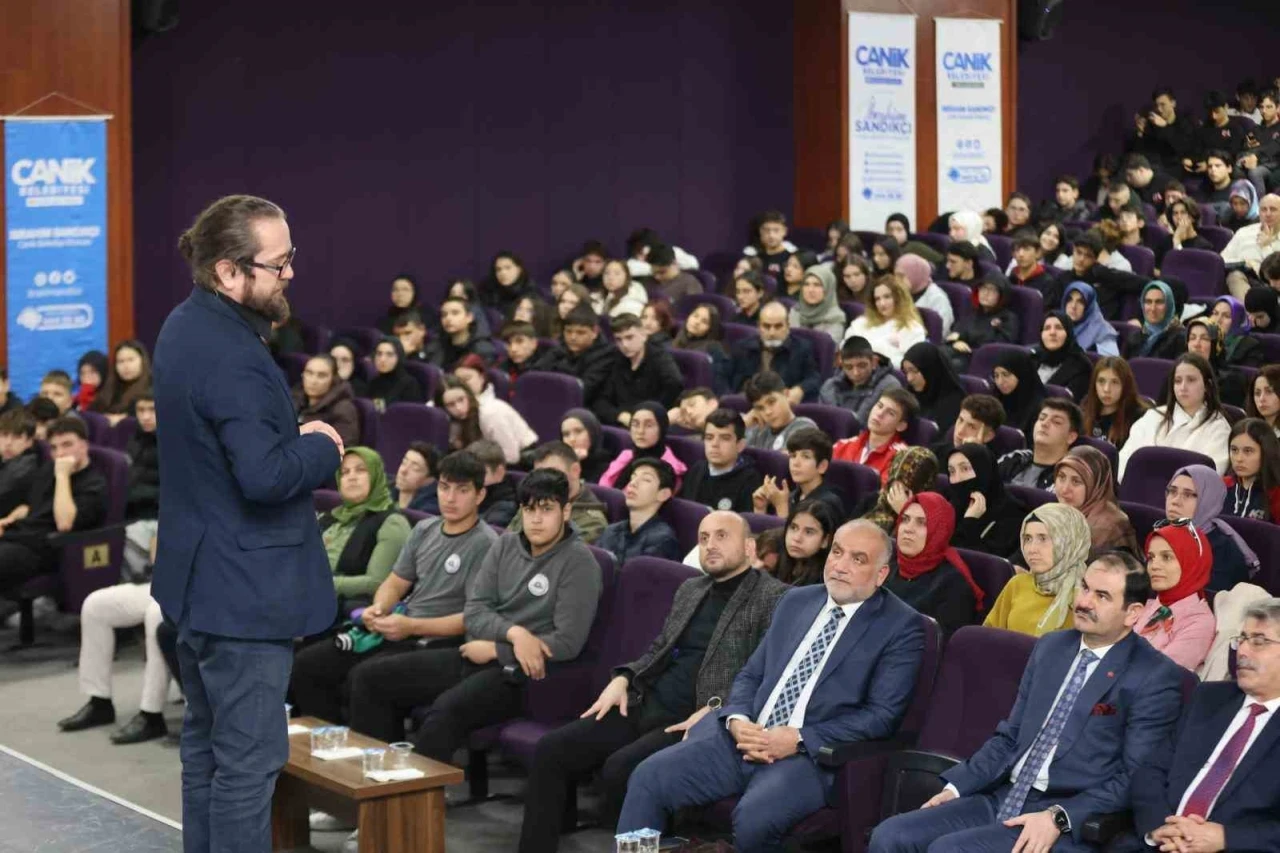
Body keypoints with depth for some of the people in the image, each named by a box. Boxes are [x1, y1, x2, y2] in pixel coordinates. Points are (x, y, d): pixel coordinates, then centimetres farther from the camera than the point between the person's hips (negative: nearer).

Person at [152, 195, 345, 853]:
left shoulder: (184, 328, 8)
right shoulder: (234, 359, -25)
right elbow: (264, 477, -29)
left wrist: (296, 437, 3)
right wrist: (320, 446, -12)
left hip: (197, 578, 10)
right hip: (245, 592, -10)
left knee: (205, 744, 20)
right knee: (249, 762, -4)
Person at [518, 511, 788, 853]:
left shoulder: (773, 598, -3)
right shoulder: (689, 589, 21)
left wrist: (715, 709, -24)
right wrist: (622, 679, 8)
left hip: (696, 721, -7)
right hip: (645, 707, 7)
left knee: (621, 767, -31)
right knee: (550, 750, -9)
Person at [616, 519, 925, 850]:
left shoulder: (901, 626, 0)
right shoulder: (795, 602, 18)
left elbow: (882, 714, -9)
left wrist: (800, 739, -17)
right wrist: (737, 720, -5)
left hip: (812, 753, -6)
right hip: (745, 737, 6)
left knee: (754, 818, -34)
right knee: (649, 777, -14)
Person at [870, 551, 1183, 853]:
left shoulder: (1155, 678, -6)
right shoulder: (1050, 647, 14)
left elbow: (1134, 780, -11)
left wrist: (1059, 817, -21)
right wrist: (956, 787, 4)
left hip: (1073, 822, -7)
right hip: (1005, 799, 7)